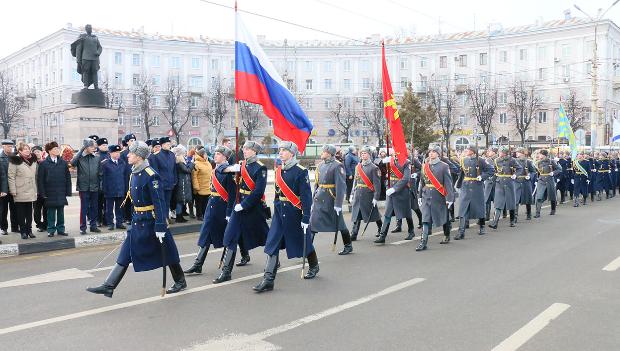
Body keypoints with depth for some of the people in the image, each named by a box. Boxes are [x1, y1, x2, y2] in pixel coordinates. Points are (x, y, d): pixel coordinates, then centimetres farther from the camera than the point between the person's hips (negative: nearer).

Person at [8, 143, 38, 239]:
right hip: (20, 192, -5)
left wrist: (36, 189, 13)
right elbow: (11, 177, -8)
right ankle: (23, 231, 8)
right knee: (21, 213, 2)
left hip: (31, 192, 5)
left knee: (29, 212, 10)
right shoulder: (15, 161, -6)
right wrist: (13, 191, -13)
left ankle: (29, 230, 17)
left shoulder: (33, 160, 11)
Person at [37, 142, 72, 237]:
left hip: (61, 193, 2)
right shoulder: (44, 164, -3)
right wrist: (42, 193, -7)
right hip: (50, 193, -2)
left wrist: (68, 191, 1)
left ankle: (61, 229, 18)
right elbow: (40, 179, -2)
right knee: (51, 212, 5)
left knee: (61, 211, 8)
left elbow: (68, 178, 6)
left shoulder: (63, 163, 4)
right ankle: (51, 230, 15)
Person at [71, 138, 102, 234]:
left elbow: (100, 171, 8)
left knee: (94, 207, 11)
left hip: (94, 187, 3)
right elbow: (72, 163, -25)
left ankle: (93, 225, 22)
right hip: (83, 187, -3)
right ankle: (82, 227, 13)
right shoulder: (79, 157, -4)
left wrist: (99, 183, 6)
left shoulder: (97, 157, 3)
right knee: (84, 208, 4)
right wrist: (81, 150, -23)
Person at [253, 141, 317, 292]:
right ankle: (268, 280, -3)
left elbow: (306, 196, -16)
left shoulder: (301, 171, -13)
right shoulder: (278, 170, 7)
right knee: (272, 244, -3)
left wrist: (306, 217, -19)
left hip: (294, 213, -5)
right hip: (279, 212, 6)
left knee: (304, 241, 13)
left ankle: (314, 266, 39)